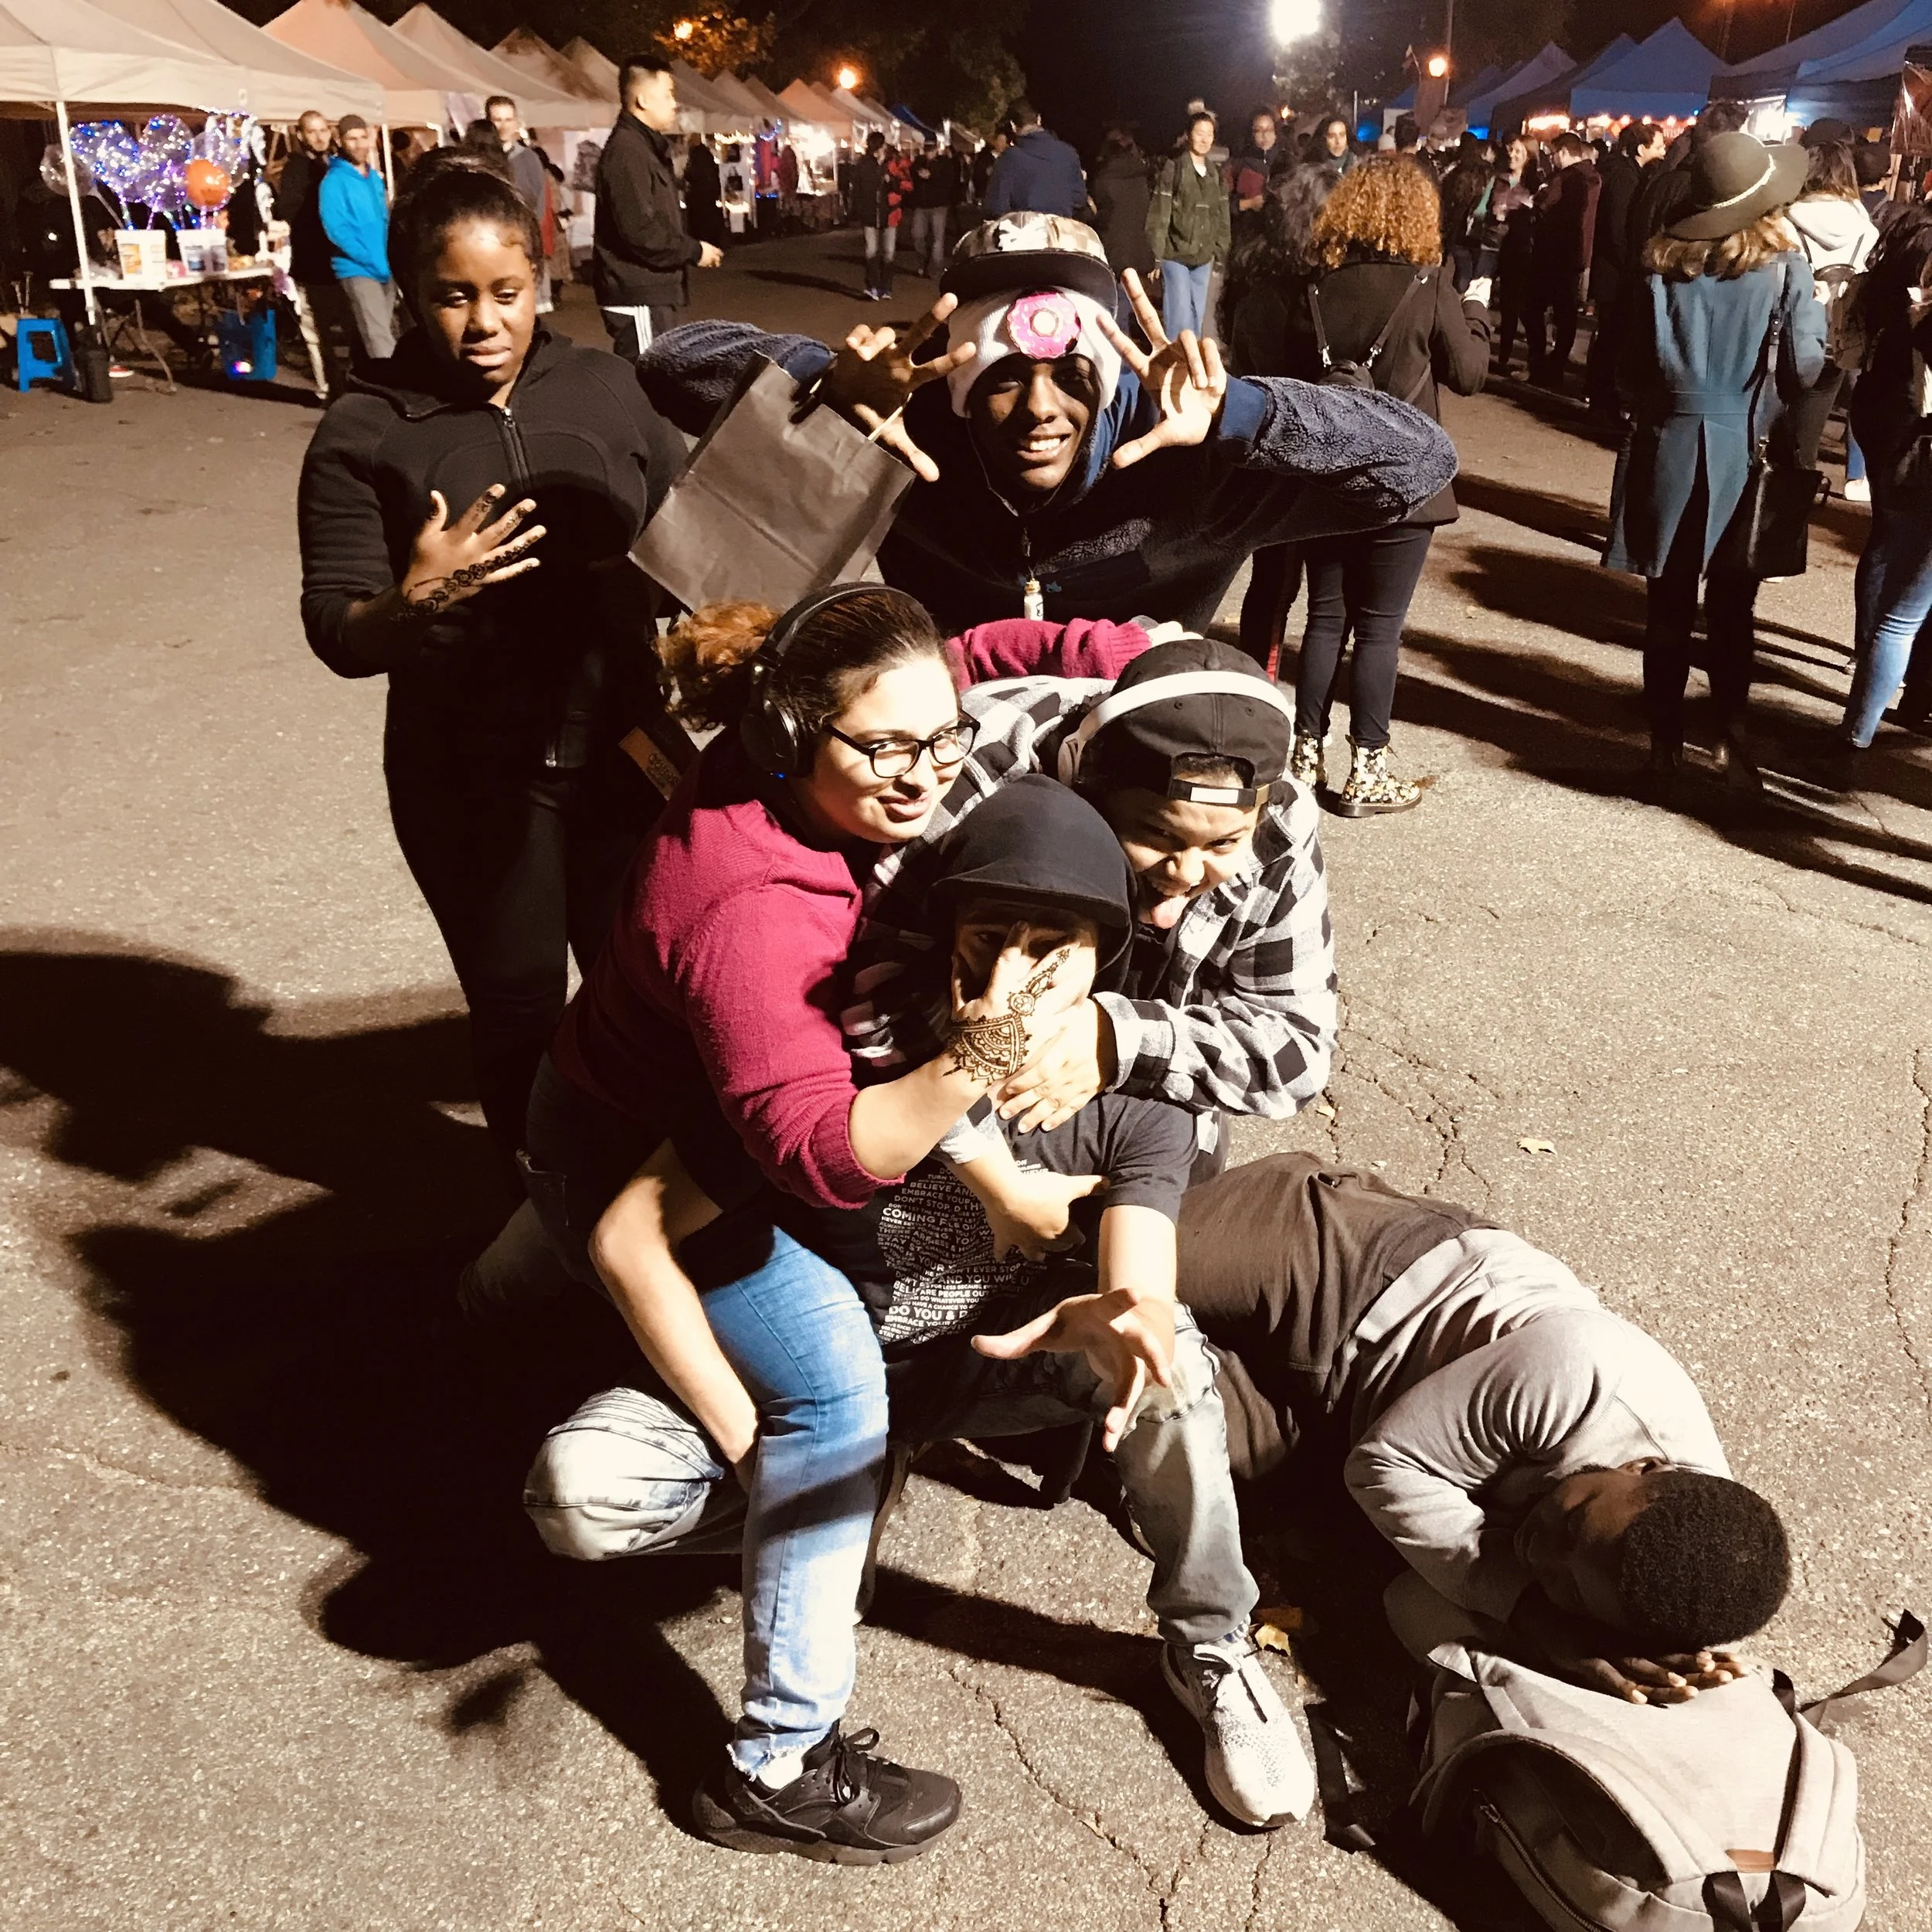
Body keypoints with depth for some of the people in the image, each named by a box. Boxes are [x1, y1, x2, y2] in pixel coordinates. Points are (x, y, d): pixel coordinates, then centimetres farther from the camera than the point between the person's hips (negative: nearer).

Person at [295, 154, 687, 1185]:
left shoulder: (605, 387, 2)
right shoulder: (363, 432, -7)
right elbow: (338, 635, -11)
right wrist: (415, 602, -32)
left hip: (622, 750, 3)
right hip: (473, 779, -2)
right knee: (518, 1006, 10)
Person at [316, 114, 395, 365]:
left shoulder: (374, 178, 14)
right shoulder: (334, 181, -7)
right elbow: (336, 230, -15)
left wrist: (391, 259, 6)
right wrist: (374, 260, -18)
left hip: (386, 269, 7)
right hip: (357, 270, -7)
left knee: (388, 334, 11)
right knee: (379, 340, -17)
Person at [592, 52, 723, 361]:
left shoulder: (645, 146, 19)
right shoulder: (627, 151, -15)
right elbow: (639, 231, -23)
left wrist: (691, 246, 11)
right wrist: (694, 251, -12)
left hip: (651, 292, 11)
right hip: (638, 296, -11)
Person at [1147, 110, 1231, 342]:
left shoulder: (1216, 174, 13)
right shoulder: (1172, 168, -4)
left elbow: (1222, 219, 17)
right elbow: (1158, 214, -8)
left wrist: (1220, 254, 12)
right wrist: (1155, 255, -13)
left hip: (1203, 257, 5)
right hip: (1175, 254, -5)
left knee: (1198, 317, 8)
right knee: (1180, 317, -11)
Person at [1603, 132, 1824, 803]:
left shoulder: (1662, 262, -1)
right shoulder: (1783, 266, -7)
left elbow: (1631, 363, 1)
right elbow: (1805, 369, -8)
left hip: (1668, 449, 1)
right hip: (1743, 452, -1)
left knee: (1669, 606, 8)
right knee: (1731, 608, 10)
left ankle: (1666, 749, 13)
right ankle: (1730, 736, 2)